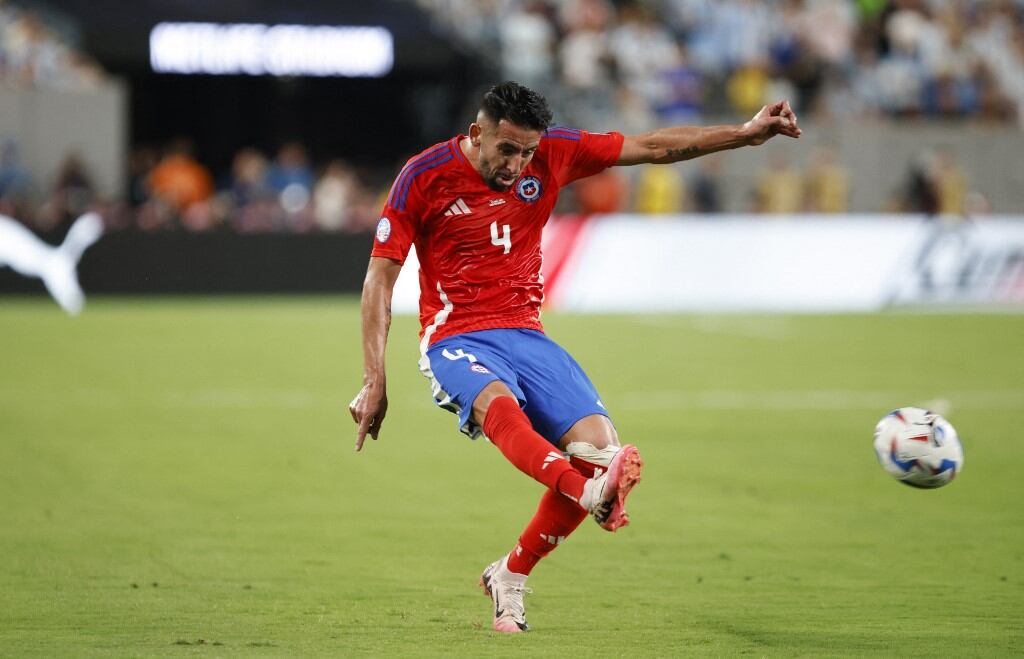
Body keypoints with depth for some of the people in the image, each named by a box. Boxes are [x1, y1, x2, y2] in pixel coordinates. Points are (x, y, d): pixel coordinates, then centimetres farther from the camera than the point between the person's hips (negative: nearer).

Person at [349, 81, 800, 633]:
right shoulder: (424, 176, -8)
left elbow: (654, 147, 7)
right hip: (455, 338, -4)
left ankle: (510, 578, 1)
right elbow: (379, 279, -5)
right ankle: (592, 495, -63)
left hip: (525, 333, 4)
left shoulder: (552, 154, 1)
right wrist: (374, 381, -11)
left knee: (598, 443, -16)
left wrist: (748, 133, 1)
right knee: (497, 402, -38)